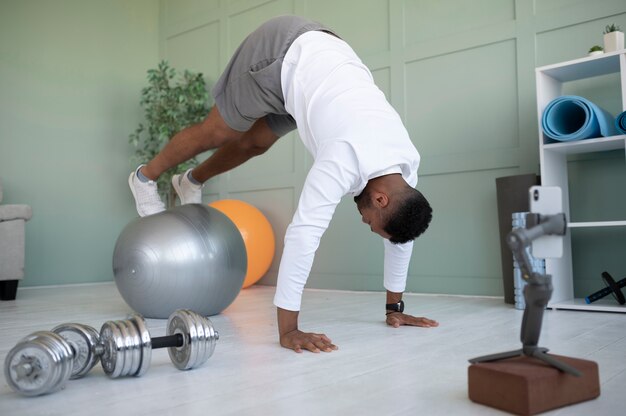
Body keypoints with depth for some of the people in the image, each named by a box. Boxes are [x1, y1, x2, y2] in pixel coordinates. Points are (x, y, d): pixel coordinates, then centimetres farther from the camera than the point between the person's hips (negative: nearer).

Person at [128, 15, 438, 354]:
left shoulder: (405, 162, -14)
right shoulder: (346, 163, -37)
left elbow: (401, 239, -2)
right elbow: (303, 235, -42)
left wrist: (395, 308, 3)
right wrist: (287, 330, -41)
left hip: (318, 52, 6)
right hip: (284, 50, -6)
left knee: (256, 143, 18)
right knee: (216, 134, 8)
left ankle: (191, 182, 44)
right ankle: (145, 177, 34)